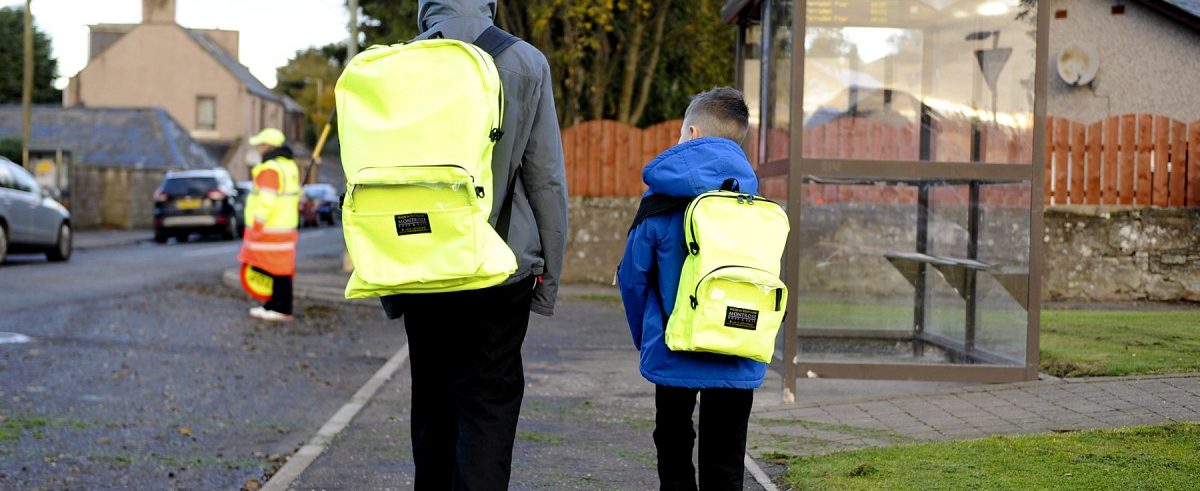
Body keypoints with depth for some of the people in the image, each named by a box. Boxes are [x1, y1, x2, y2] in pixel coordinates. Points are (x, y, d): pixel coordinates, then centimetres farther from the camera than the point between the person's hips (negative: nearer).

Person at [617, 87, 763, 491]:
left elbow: (633, 277, -2)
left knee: (674, 457, 15)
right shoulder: (753, 200, -1)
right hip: (737, 362, 2)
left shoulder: (661, 199, -6)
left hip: (674, 354, -1)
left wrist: (645, 338, 13)